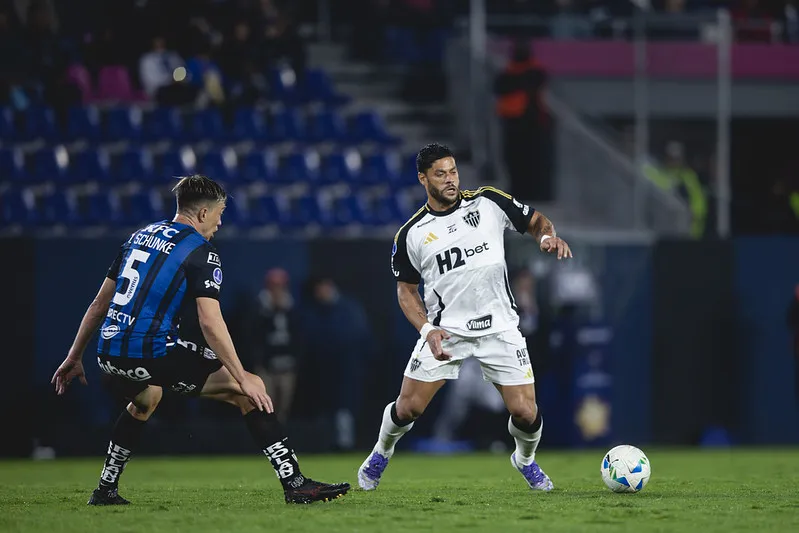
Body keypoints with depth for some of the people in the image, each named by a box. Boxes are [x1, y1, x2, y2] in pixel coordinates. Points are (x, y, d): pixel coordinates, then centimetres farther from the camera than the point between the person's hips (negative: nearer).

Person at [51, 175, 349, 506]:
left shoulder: (140, 237, 19)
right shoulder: (201, 252, -3)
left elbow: (99, 303, 22)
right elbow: (210, 323, -15)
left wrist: (74, 358, 29)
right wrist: (243, 379, -13)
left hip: (109, 356, 8)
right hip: (152, 354, -8)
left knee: (146, 398, 41)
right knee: (251, 390, -2)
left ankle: (105, 491, 38)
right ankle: (295, 484, -10)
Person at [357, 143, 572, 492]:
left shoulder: (488, 202, -2)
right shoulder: (411, 235, -2)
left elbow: (536, 221, 10)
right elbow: (406, 289, 7)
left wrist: (548, 237, -14)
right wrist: (427, 329, -9)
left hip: (499, 328, 0)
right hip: (445, 330, 0)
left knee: (526, 413, -7)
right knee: (408, 408, -4)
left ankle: (525, 460, 27)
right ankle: (381, 453, 30)